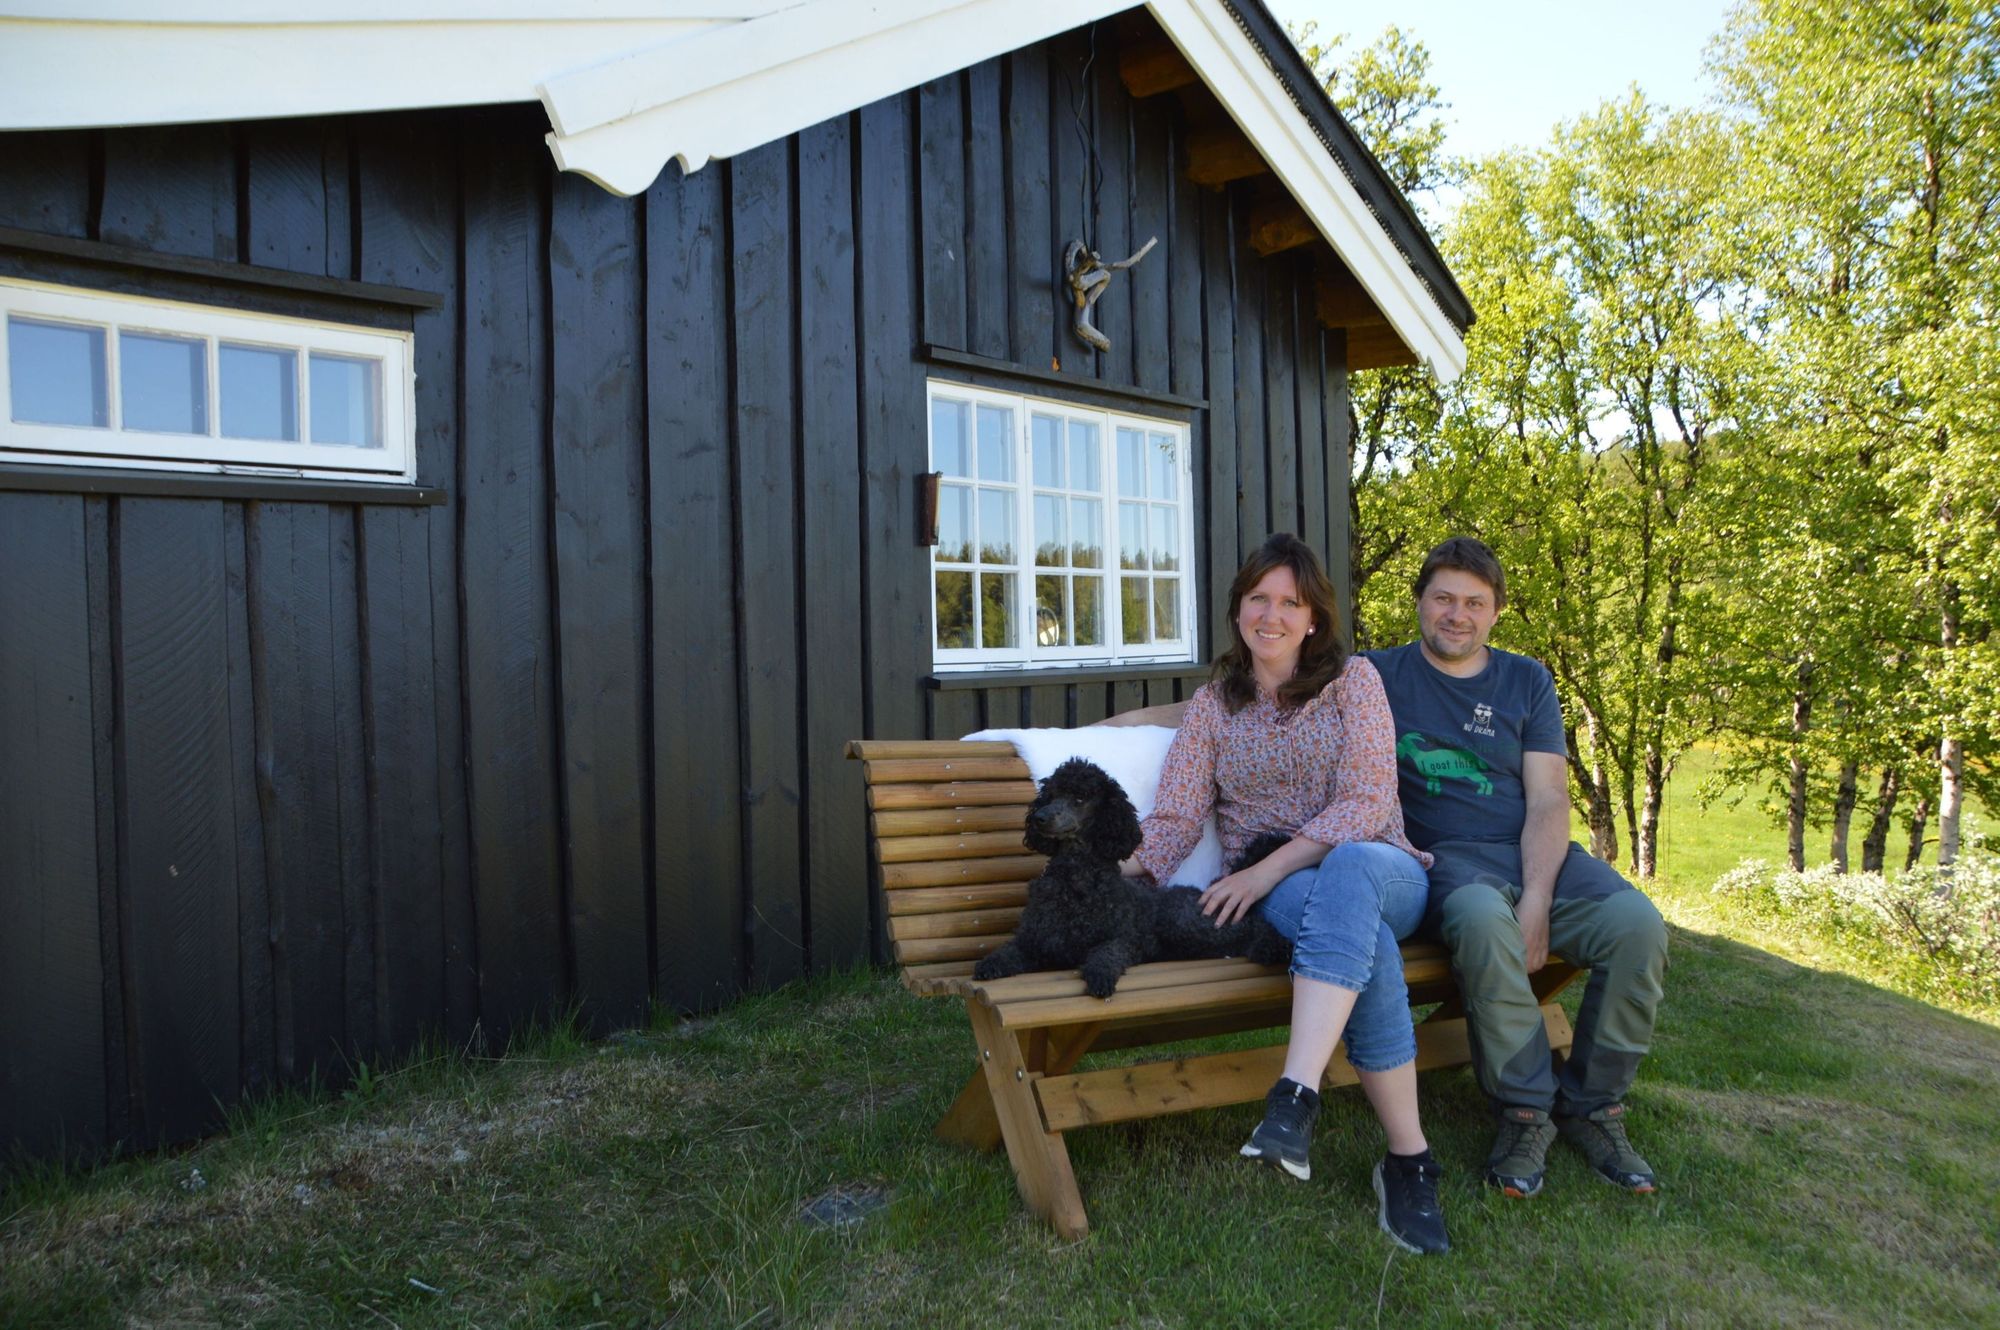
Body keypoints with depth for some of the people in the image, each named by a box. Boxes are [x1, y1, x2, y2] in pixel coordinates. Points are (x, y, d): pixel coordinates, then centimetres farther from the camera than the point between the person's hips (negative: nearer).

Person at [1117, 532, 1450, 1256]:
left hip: (1380, 870, 0)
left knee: (1348, 870, -41)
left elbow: (1366, 803, -7)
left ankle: (1296, 1095, -49)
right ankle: (1409, 1157, -28)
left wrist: (1270, 867, -20)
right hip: (1271, 892, 1)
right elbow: (1174, 821, 1)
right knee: (1368, 947, -36)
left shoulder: (1353, 680, 6)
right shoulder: (1212, 705, 12)